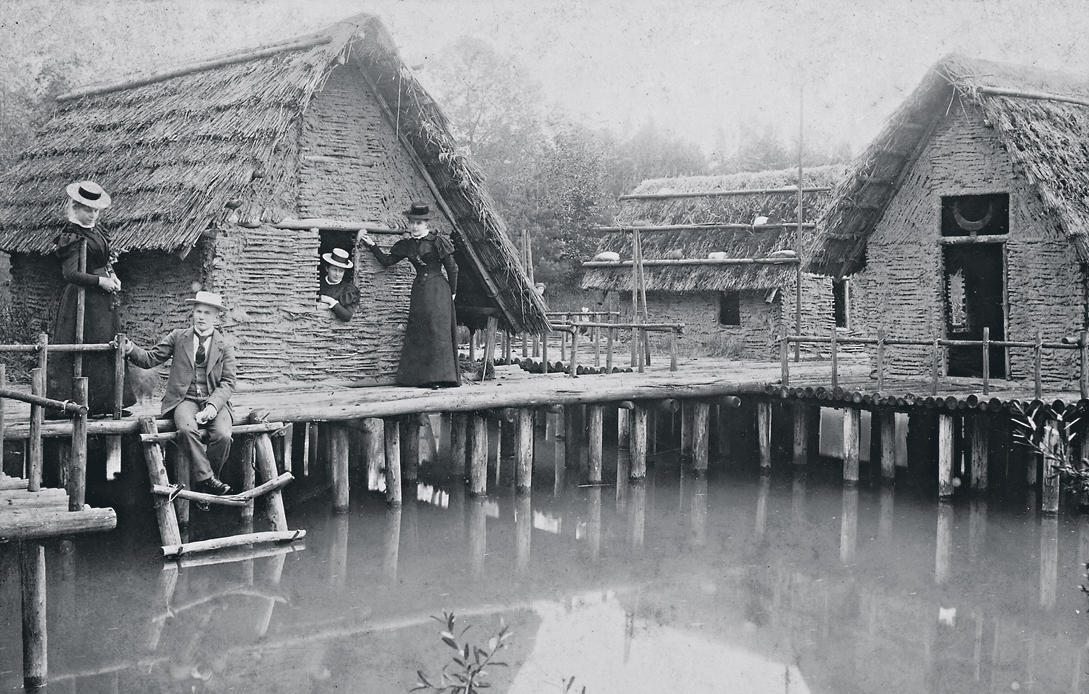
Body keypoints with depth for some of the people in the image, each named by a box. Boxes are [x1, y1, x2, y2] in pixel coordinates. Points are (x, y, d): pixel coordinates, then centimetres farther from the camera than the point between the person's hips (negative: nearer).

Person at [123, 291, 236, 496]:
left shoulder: (225, 347, 9)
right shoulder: (178, 337, 12)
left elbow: (227, 383, 2)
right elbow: (150, 358, 8)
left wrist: (212, 406, -15)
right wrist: (130, 349, -13)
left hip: (214, 401, 0)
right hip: (185, 399, 0)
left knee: (222, 436, -28)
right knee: (187, 429, -34)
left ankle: (202, 485, -12)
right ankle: (206, 478, -27)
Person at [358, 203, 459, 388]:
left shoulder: (437, 242, -5)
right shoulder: (406, 245, 11)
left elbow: (452, 269, -1)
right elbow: (386, 261, 14)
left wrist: (452, 293, 1)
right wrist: (372, 245, 7)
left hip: (438, 290, -6)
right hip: (419, 290, 6)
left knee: (437, 330, -9)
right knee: (417, 332, 1)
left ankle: (439, 377, -8)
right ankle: (419, 376, 3)